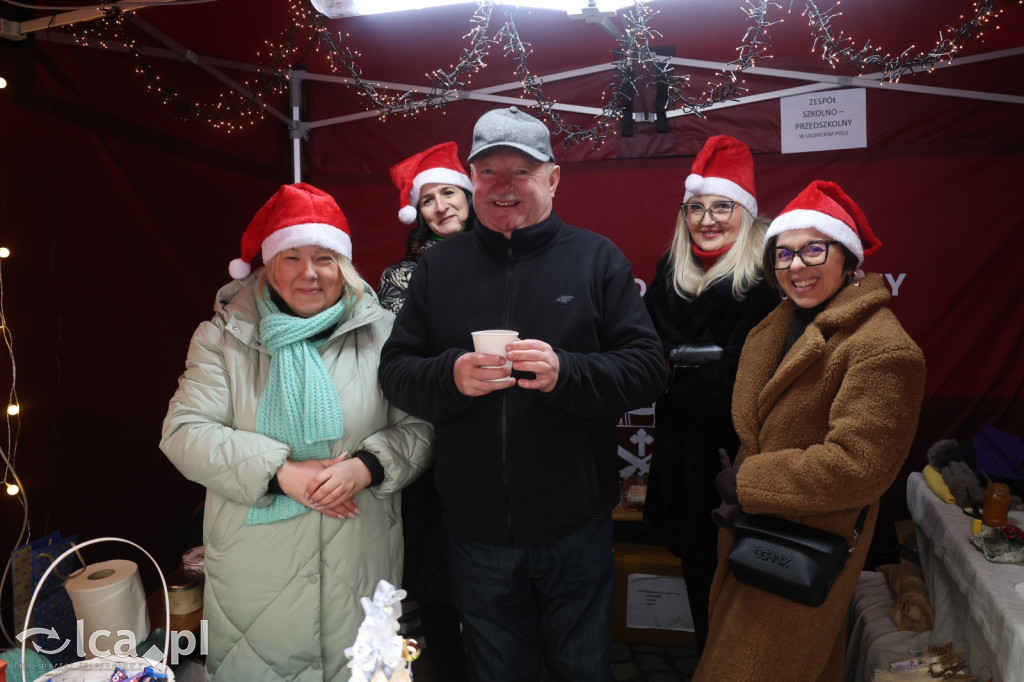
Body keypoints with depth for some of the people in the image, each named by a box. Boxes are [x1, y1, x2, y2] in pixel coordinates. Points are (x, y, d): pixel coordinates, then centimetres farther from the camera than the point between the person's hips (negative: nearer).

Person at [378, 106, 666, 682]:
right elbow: (395, 370, 3)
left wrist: (567, 373, -25)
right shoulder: (439, 266, 4)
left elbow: (648, 370, -8)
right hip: (476, 530, 2)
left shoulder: (598, 259, -3)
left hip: (575, 527, -1)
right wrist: (450, 376, -18)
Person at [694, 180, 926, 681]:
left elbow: (857, 466, -25)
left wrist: (747, 482, -18)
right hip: (753, 532, 8)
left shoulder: (882, 348, -23)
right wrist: (739, 489, 1)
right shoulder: (779, 324, 5)